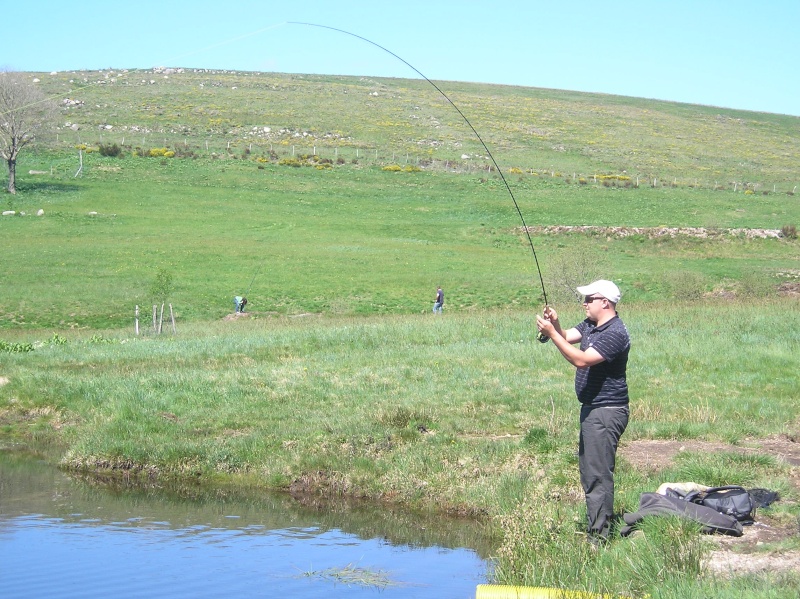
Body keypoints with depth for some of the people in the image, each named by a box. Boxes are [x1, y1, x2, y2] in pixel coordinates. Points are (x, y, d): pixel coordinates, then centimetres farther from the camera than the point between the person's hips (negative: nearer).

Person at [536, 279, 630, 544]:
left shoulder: (615, 333, -20)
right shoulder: (590, 325, 12)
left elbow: (582, 360, -26)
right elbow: (567, 337, 8)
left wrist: (552, 333, -25)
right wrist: (555, 325, -13)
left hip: (606, 412, -11)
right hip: (592, 408, 11)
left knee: (598, 474, -9)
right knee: (588, 471, 16)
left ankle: (599, 536, -6)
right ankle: (594, 524, 26)